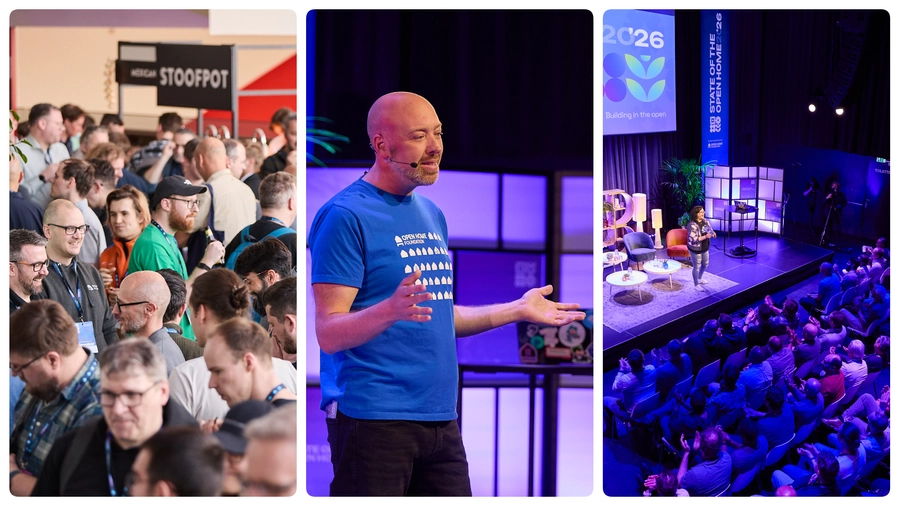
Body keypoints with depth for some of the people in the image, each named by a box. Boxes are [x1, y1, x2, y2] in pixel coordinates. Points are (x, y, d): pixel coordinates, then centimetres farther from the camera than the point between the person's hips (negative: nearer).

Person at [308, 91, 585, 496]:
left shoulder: (431, 214, 17)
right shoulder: (345, 216, -9)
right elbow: (329, 334, -15)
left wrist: (517, 310, 24)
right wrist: (390, 310, -32)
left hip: (441, 417, 8)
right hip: (373, 416, -8)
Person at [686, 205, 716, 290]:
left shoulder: (705, 221, -4)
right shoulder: (692, 225, -28)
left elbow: (709, 229, 9)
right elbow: (693, 239, -30)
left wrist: (712, 233, -15)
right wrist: (705, 237, -37)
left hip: (705, 248, 8)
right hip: (696, 249, -8)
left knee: (705, 264, 24)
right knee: (697, 266, 7)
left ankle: (699, 279, 49)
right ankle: (696, 285, 26)